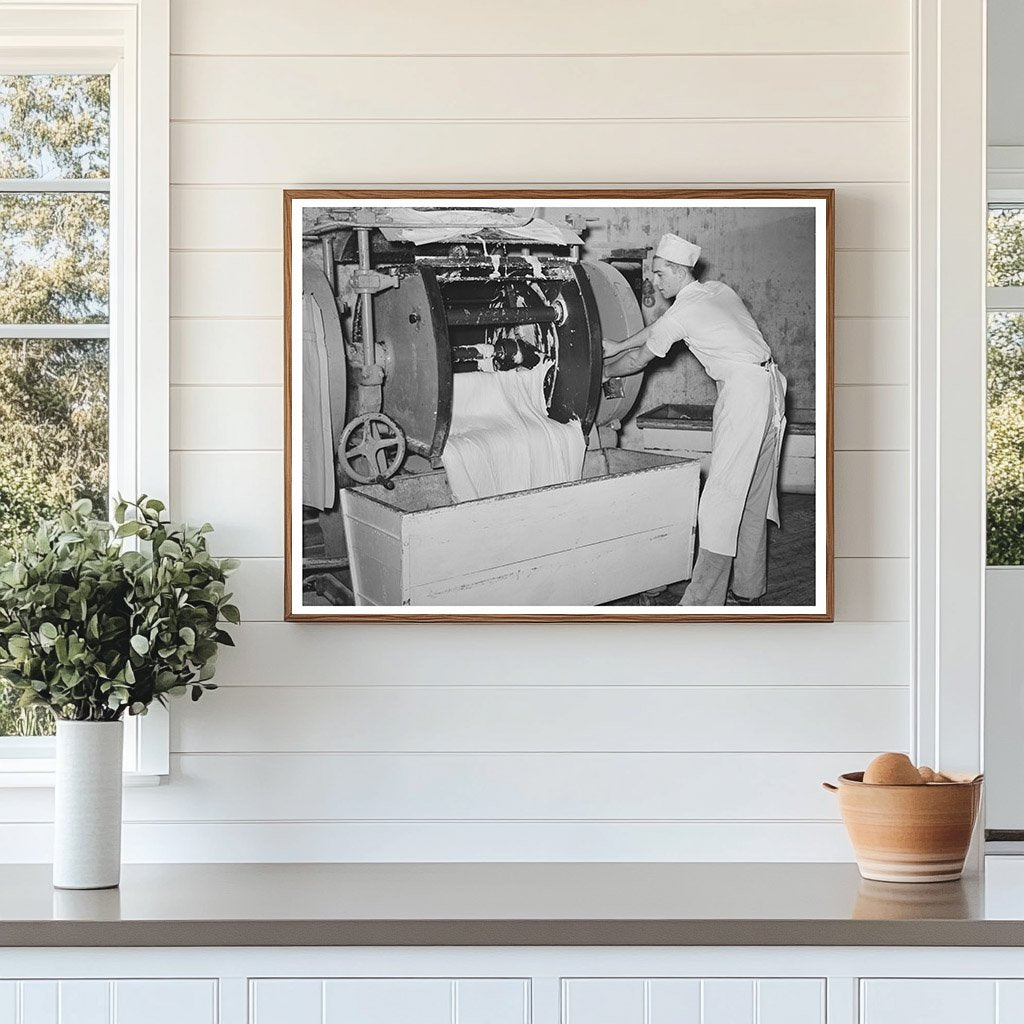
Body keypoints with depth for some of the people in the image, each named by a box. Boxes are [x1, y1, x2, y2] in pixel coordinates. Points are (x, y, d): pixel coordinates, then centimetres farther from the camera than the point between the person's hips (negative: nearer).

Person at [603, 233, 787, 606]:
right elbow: (659, 327, 28)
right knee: (752, 494, 14)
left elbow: (639, 360, 5)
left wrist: (602, 372, 22)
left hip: (744, 390, -10)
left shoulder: (683, 312, -8)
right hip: (769, 383, 10)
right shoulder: (718, 291, 16)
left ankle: (702, 601, -12)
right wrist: (618, 346, 31)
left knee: (722, 496, -10)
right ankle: (749, 590, 19)